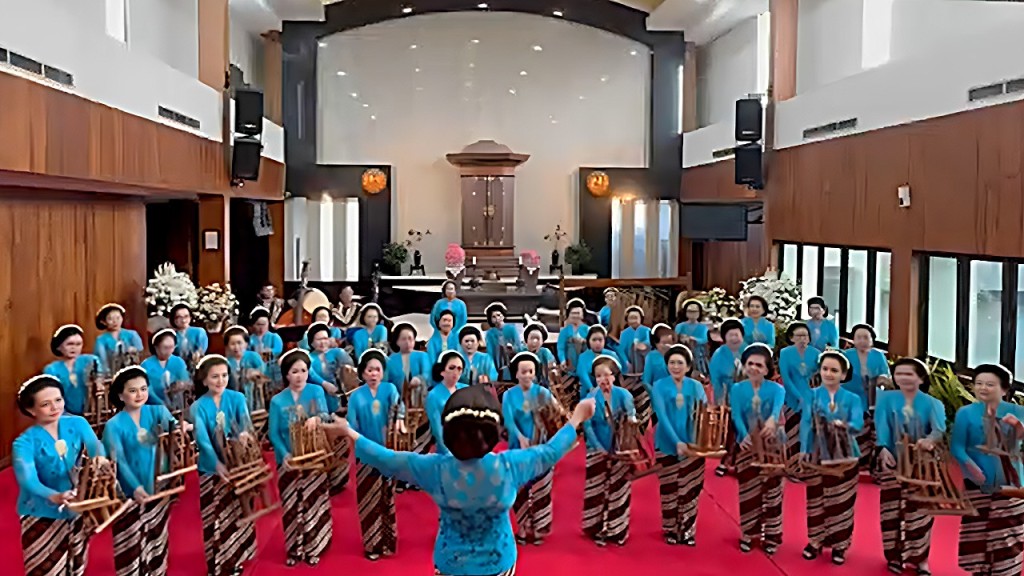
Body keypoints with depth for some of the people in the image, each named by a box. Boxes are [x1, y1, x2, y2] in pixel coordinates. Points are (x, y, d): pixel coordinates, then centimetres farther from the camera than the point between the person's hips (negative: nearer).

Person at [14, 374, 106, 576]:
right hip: (41, 516, -4)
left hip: (76, 512, 4)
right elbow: (28, 481, -28)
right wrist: (55, 497, -47)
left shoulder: (77, 424, -5)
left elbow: (96, 447, -17)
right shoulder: (25, 442, -16)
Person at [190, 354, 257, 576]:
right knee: (214, 519, 4)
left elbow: (246, 424, -16)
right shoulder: (198, 407, -7)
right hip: (212, 469, -1)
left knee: (240, 515, 11)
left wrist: (245, 435, -41)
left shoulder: (237, 398, -2)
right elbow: (202, 439, -19)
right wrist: (218, 464, -36)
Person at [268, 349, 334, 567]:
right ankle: (294, 549, 18)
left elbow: (325, 416, -13)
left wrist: (316, 419, -37)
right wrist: (284, 454, -18)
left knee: (314, 503, 3)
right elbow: (273, 433, -2)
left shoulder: (317, 391, 0)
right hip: (289, 460, 1)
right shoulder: (277, 401, 1)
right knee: (291, 506, 6)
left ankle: (313, 548, 15)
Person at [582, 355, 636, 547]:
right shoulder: (589, 399, -8)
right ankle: (598, 529, 18)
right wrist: (599, 447, -16)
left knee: (619, 490, 9)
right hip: (597, 451, -1)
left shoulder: (623, 394, -6)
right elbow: (588, 427, -10)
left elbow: (631, 414, -17)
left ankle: (617, 530, 22)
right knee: (597, 491, 5)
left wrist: (632, 419, -39)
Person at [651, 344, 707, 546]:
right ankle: (671, 529, 21)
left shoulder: (696, 386, 3)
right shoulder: (659, 386, -4)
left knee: (690, 489, 5)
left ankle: (688, 530, 18)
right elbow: (662, 416, -13)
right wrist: (677, 442, -24)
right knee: (670, 490, 6)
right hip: (667, 444, -1)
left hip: (693, 444, 2)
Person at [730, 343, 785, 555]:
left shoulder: (777, 389, -4)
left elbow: (777, 407, -28)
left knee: (772, 491, 4)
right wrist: (744, 436, -37)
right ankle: (748, 534, 19)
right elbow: (737, 416, -16)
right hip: (747, 446, 1)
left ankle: (771, 536, 15)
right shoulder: (737, 389, 0)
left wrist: (772, 419, -52)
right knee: (747, 492, 6)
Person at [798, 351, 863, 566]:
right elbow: (806, 423, -10)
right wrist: (804, 450, -23)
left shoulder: (853, 399, 2)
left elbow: (858, 424, -15)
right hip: (817, 456, 0)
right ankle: (815, 542, 23)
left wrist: (843, 424, -37)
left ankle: (839, 545, 19)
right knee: (815, 502, 9)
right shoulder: (811, 395, 2)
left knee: (841, 504, 6)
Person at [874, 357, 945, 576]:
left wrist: (930, 440, -40)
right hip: (892, 463, 0)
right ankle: (894, 556, 16)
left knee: (920, 513, 3)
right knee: (892, 511, 3)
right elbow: (881, 425, -13)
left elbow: (939, 427, -17)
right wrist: (883, 449, -31)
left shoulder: (932, 404, 1)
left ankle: (920, 558, 15)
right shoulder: (886, 399, 1)